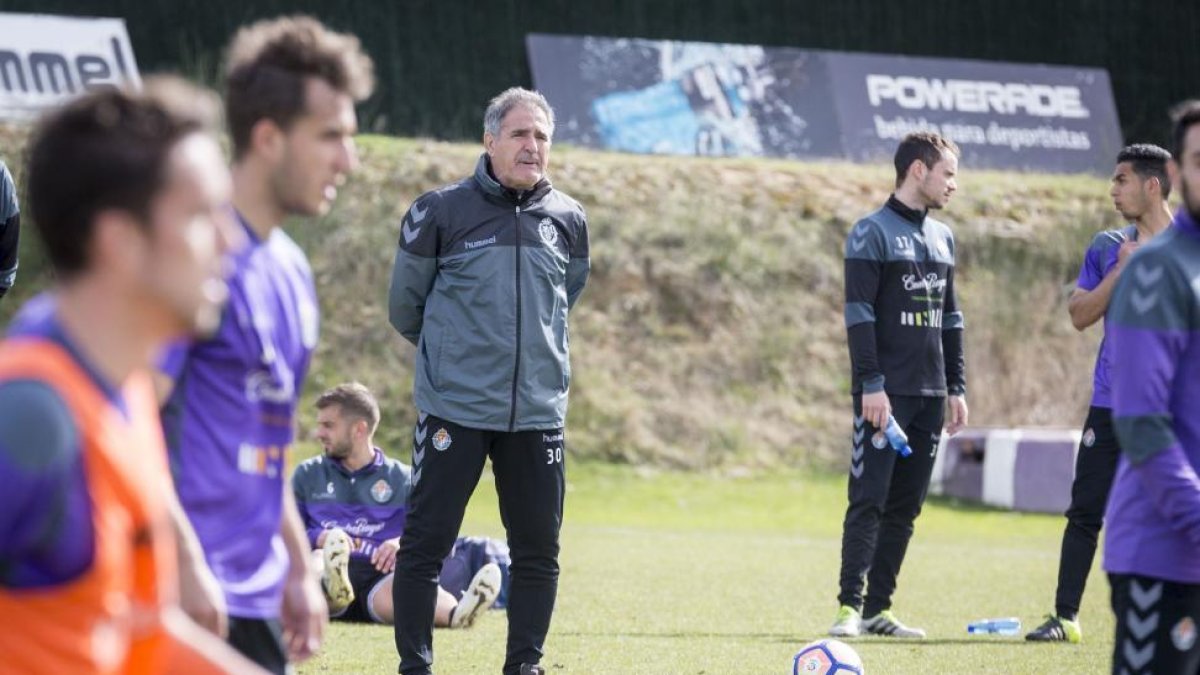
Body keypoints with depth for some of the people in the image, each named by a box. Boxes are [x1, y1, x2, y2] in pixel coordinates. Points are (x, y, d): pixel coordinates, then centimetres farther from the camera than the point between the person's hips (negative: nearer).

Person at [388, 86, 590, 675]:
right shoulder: (441, 212, -5)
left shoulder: (568, 221, 6)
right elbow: (405, 305, 7)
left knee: (539, 551, 5)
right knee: (425, 543, -1)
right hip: (454, 408, -3)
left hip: (538, 413, 3)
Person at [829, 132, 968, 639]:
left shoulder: (943, 237, 17)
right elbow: (858, 312, -11)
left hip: (930, 395, 7)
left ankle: (878, 609, 9)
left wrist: (956, 387, 16)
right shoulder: (872, 232, -5)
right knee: (869, 500, -10)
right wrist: (871, 385, -18)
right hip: (885, 392, -7)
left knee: (905, 507, 6)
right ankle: (850, 607, -11)